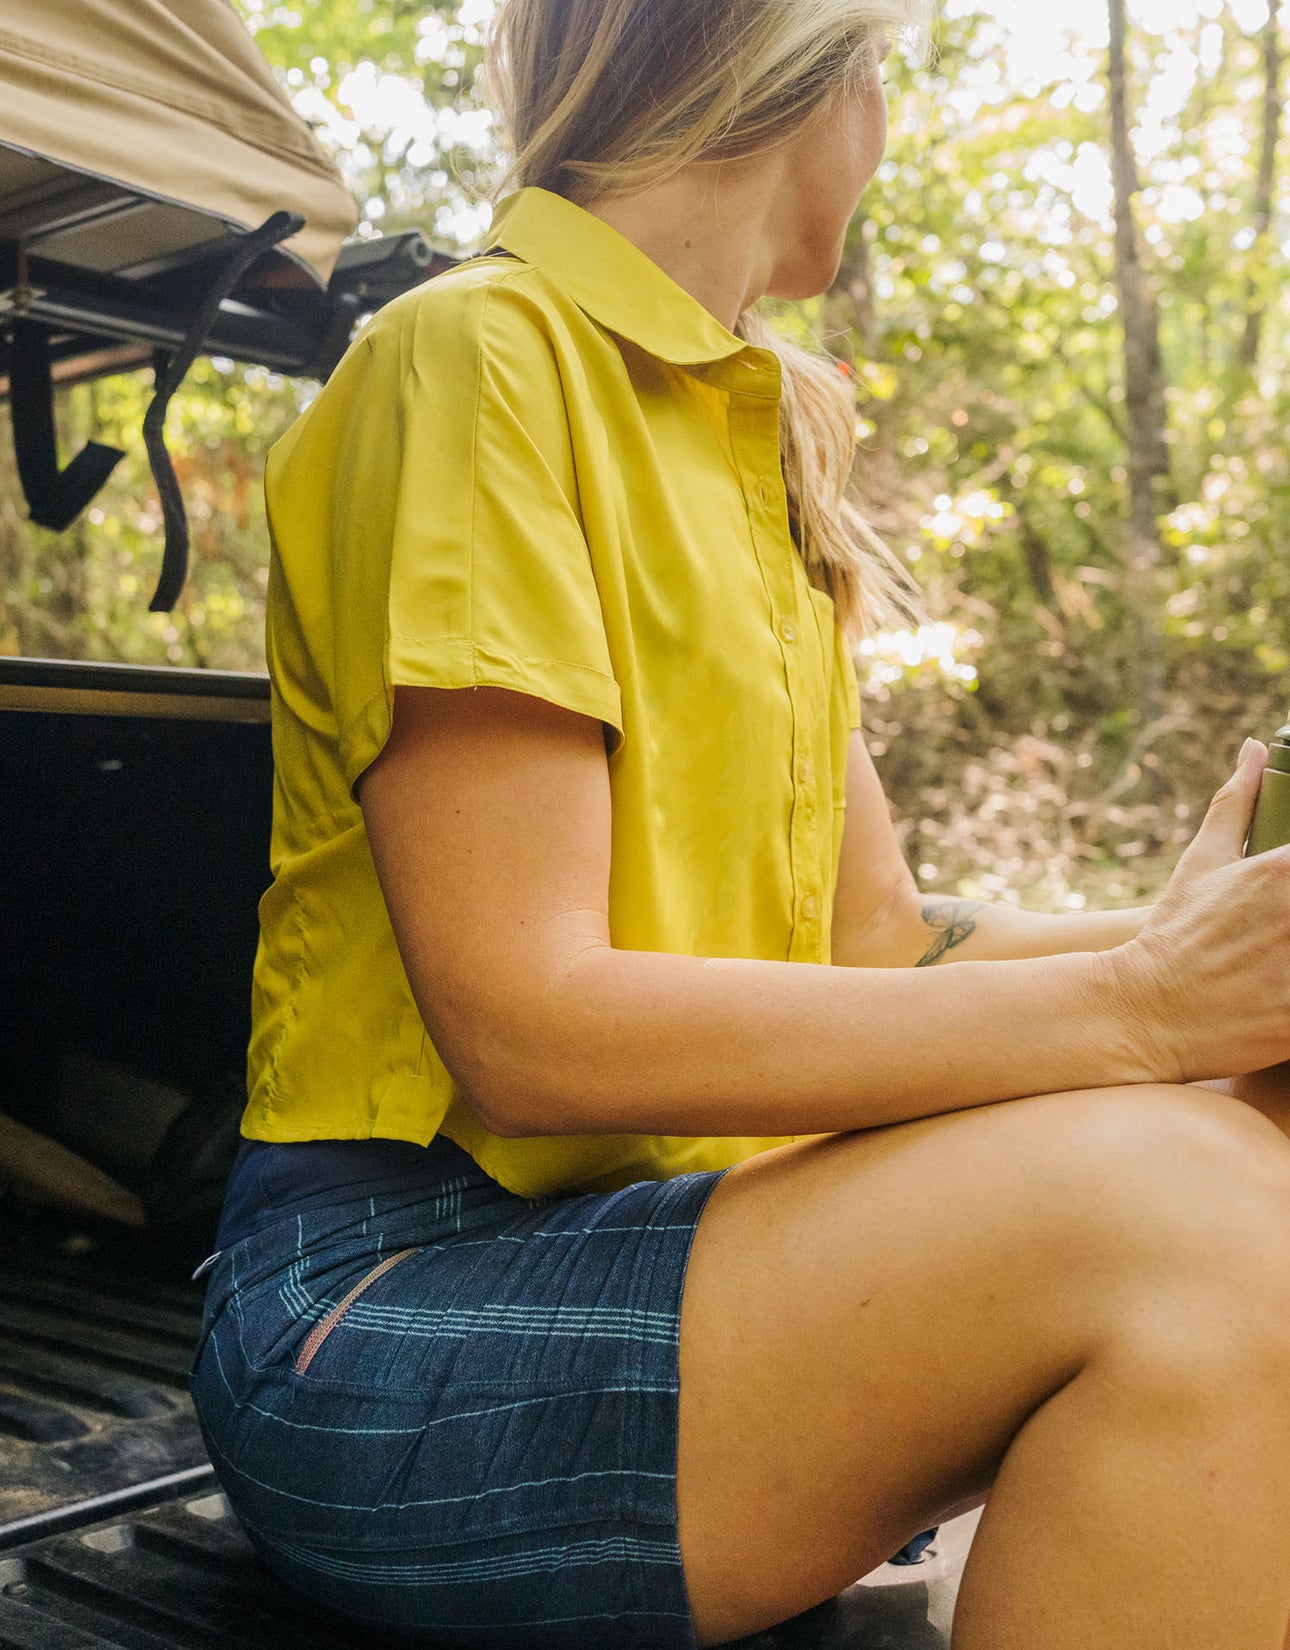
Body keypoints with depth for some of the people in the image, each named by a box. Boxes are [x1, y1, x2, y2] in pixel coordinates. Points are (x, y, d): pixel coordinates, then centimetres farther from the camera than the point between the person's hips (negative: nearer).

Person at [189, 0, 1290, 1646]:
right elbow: (527, 1026, -19)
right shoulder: (483, 353, -10)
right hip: (389, 1306, -7)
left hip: (688, 1211, 8)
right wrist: (1136, 1004, -20)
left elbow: (879, 941, 11)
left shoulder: (758, 446, 16)